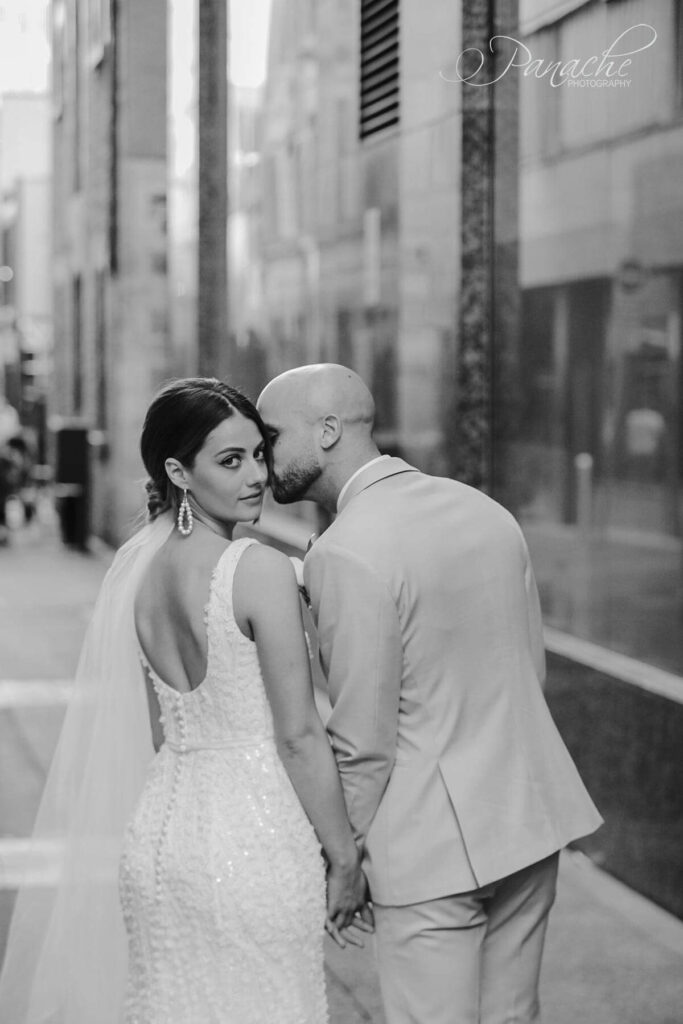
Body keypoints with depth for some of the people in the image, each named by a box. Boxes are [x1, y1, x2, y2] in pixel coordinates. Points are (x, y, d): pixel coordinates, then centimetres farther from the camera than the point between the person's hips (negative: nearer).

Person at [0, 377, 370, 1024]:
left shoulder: (136, 567, 6)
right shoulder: (260, 569, -14)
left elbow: (155, 731, 12)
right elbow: (298, 736, -13)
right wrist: (344, 860, -5)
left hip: (158, 826, 7)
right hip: (253, 839, -7)